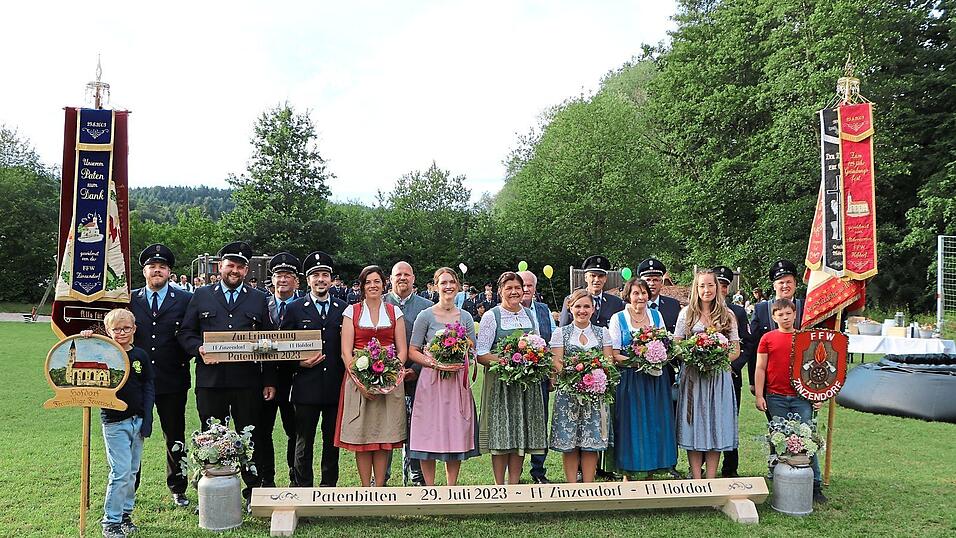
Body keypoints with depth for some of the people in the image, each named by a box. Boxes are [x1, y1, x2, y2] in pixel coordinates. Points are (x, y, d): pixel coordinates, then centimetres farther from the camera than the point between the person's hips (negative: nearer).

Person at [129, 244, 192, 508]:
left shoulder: (185, 300, 2)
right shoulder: (129, 300, 6)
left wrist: (184, 360, -9)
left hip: (172, 380, -1)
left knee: (175, 438, 9)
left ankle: (178, 489, 22)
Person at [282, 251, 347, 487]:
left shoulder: (344, 309, 8)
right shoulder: (294, 308, 4)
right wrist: (299, 363, -12)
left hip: (336, 386, 2)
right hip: (306, 386, -2)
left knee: (333, 441, 10)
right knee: (303, 442, 4)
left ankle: (329, 487, 22)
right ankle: (302, 488, 16)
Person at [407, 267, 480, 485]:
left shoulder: (466, 317, 10)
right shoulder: (426, 316, -1)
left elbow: (473, 351, 15)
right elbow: (412, 352, -2)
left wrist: (463, 361, -7)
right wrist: (435, 364, -16)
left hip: (458, 382, 3)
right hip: (432, 381, -3)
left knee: (457, 434, 4)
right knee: (429, 435, -2)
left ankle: (452, 487, 14)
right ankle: (429, 488, 9)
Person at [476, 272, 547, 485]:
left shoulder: (530, 315, 12)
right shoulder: (491, 316, -3)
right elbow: (481, 355, -9)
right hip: (500, 380, -4)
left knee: (522, 433, 6)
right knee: (500, 434, -3)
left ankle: (514, 485, 15)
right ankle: (499, 487, 7)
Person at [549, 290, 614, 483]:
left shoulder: (602, 333, 12)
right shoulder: (560, 333, 6)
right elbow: (557, 363, -1)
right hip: (568, 393, -1)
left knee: (592, 442, 0)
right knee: (569, 442, -2)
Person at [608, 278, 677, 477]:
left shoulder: (657, 315, 9)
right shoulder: (618, 319, -2)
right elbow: (614, 355, -6)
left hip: (655, 380, 3)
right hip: (629, 380, -3)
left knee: (655, 422, 5)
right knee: (631, 424, -1)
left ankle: (652, 472, 16)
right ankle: (627, 474, 9)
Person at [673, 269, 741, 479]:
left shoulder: (727, 315, 8)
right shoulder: (687, 313, 5)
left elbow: (736, 350, 8)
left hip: (719, 377, 1)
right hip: (692, 375, -1)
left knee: (716, 426, 3)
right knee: (694, 426, 0)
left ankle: (711, 480, 9)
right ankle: (696, 479, 5)